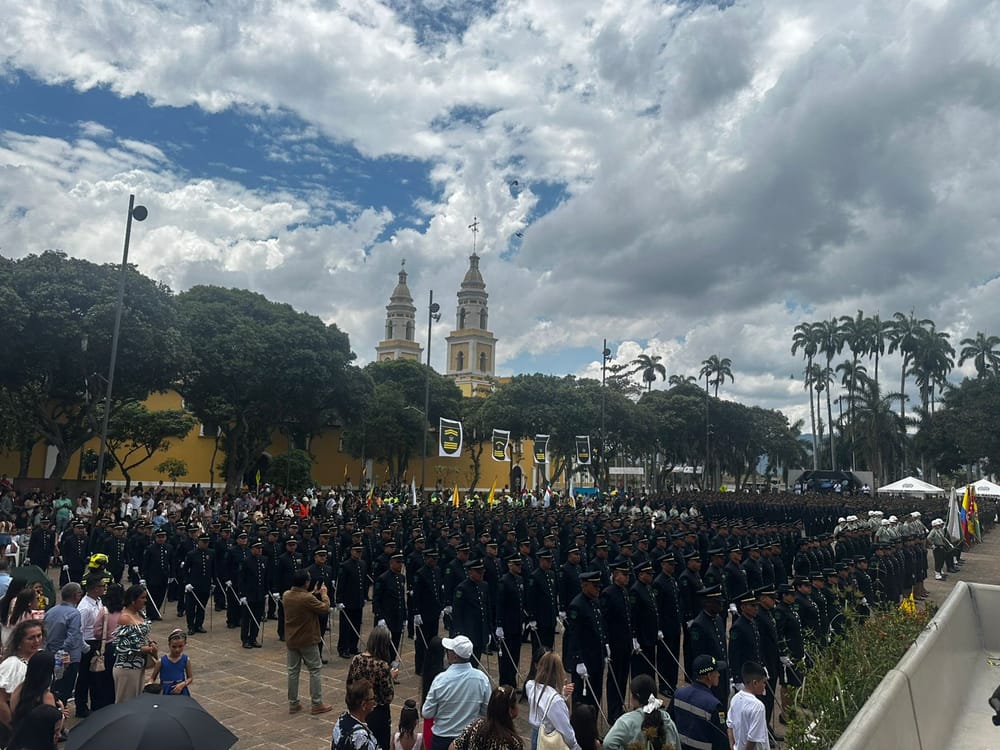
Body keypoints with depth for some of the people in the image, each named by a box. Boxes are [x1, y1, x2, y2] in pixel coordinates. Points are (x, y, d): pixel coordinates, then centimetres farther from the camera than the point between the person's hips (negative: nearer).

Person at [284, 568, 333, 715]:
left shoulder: (286, 595, -2)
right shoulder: (308, 598, -25)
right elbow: (325, 609, -14)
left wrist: (313, 593, 11)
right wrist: (324, 594, 0)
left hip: (291, 640, 6)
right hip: (308, 640, -6)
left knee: (293, 671, 14)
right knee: (314, 671, 5)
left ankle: (293, 704, 20)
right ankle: (317, 704, 10)